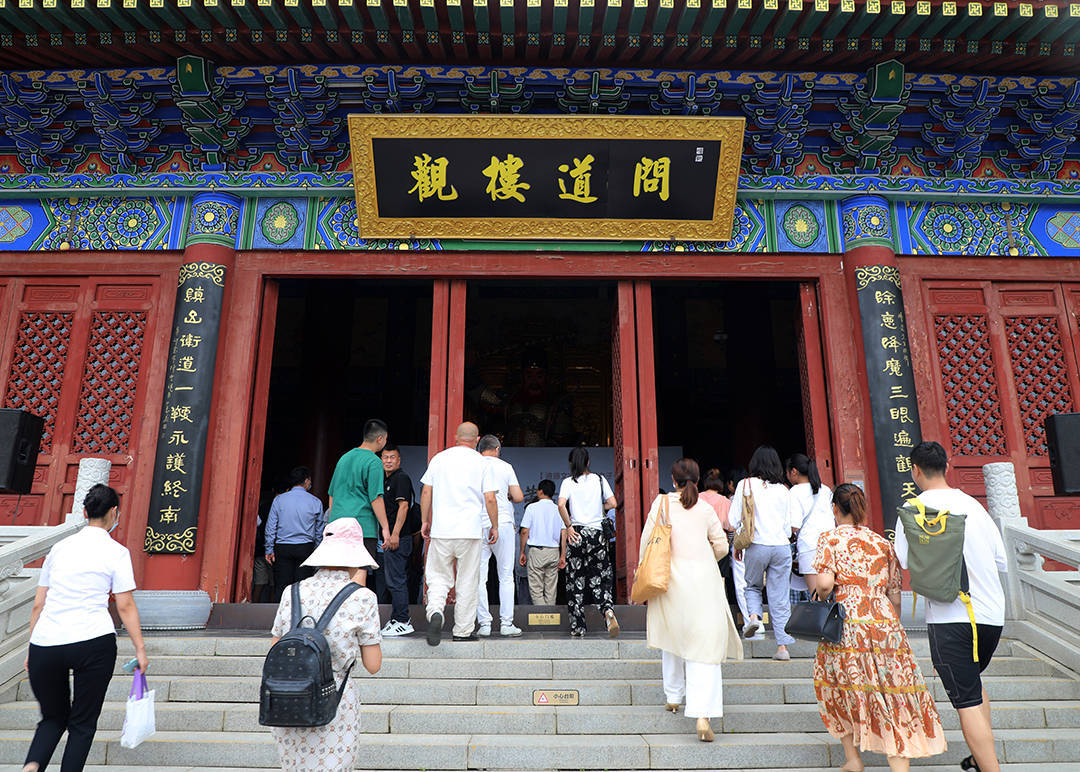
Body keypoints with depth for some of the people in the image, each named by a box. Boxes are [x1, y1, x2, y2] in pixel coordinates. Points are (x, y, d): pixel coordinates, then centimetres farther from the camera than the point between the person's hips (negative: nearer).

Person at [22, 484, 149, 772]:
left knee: (53, 717, 21)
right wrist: (140, 648, 3)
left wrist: (32, 649, 23)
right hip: (93, 643, -4)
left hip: (44, 644, 4)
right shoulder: (116, 552, 0)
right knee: (83, 722, 13)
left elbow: (38, 604, 15)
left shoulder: (60, 547, 13)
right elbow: (125, 606, -3)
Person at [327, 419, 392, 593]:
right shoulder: (373, 462, -8)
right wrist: (385, 527, -10)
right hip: (363, 526, -7)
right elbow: (375, 498, -14)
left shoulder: (344, 458, 16)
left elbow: (332, 494, 21)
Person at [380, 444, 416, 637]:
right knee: (396, 579, 13)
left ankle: (402, 622, -5)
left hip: (399, 538, -10)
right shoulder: (387, 480, 20)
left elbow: (403, 506, -18)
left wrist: (395, 534, -23)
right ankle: (398, 619, 20)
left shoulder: (401, 478, -9)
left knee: (395, 580, -9)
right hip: (392, 538, 10)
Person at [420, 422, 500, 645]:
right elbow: (490, 500, -3)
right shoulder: (481, 462, 0)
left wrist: (425, 521, 17)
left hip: (441, 529, 2)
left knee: (439, 577, 11)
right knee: (467, 582, 8)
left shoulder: (439, 458, 6)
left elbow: (426, 493, 7)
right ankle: (463, 630, 13)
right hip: (470, 530, -2)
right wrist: (494, 527, 8)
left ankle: (435, 611, -15)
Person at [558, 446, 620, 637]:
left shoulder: (568, 482, -1)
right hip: (598, 533, 1)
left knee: (575, 581, 7)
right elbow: (612, 503, 0)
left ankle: (578, 627, 9)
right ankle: (608, 610, -19)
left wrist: (568, 526, -7)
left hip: (577, 534, -1)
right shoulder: (599, 479, 4)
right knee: (600, 579, 8)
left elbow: (561, 504, -16)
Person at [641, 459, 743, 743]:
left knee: (671, 636, 20)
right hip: (704, 580, 0)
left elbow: (647, 540, -1)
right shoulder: (706, 509, 4)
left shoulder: (662, 502, 0)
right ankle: (703, 716, -12)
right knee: (704, 647, -2)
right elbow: (721, 546, 7)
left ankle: (673, 697, 34)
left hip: (673, 579, 0)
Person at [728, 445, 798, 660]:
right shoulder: (783, 490, 5)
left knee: (752, 585, 21)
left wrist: (738, 541, 15)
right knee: (779, 597, 6)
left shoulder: (745, 485, 0)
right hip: (781, 547, 2)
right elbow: (791, 525, 9)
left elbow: (734, 520, -2)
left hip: (757, 546, -2)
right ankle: (782, 646, 6)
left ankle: (753, 616, -5)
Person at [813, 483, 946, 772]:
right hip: (886, 623, 3)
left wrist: (821, 599, 9)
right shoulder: (883, 543, 13)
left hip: (847, 624, -3)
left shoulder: (829, 538, 0)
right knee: (893, 699, 7)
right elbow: (895, 595, 15)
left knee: (838, 687, 17)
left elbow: (824, 583, -13)